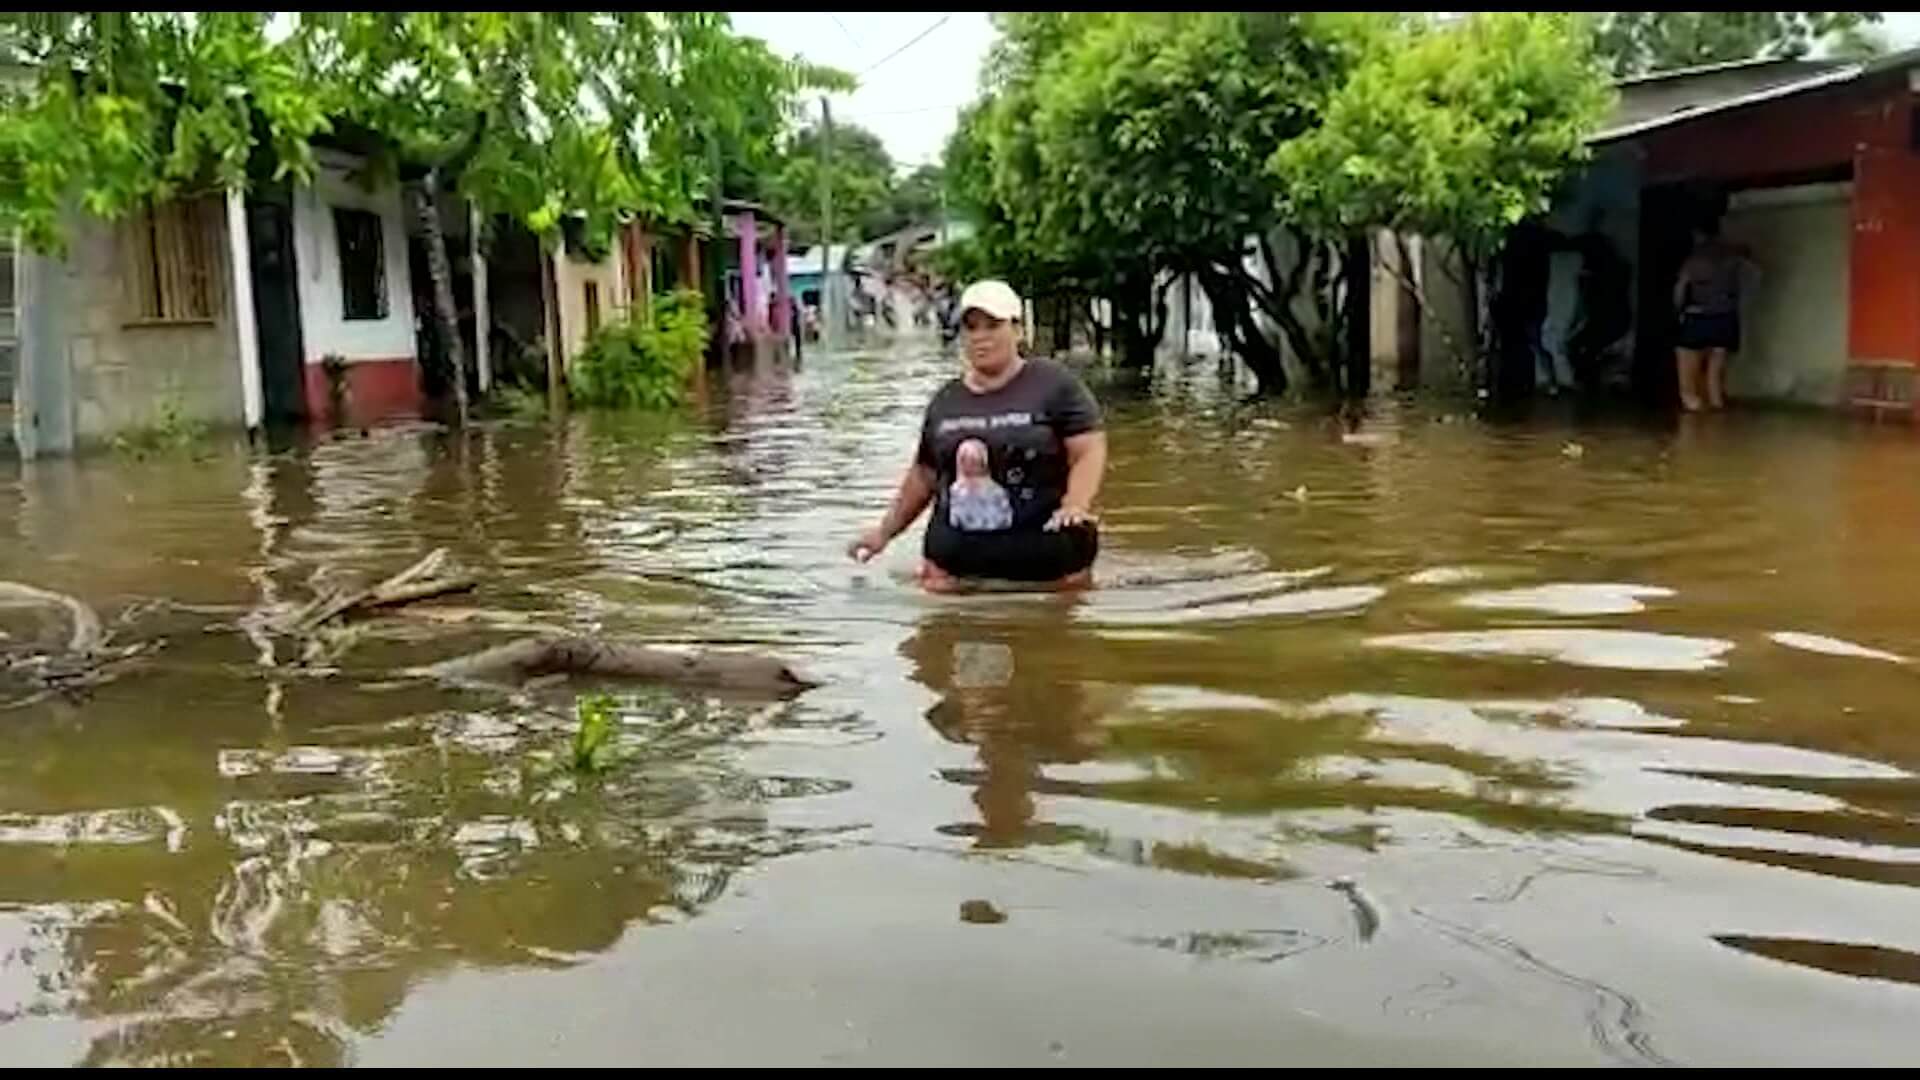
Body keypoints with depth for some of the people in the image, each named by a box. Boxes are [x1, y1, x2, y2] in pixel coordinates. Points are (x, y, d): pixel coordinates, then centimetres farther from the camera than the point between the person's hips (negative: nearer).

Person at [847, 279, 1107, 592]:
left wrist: (1076, 506, -21)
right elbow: (924, 475, 23)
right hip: (956, 555, 4)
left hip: (1042, 546, -3)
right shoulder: (945, 401, 14)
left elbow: (1089, 450, -5)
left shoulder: (1054, 385, 1)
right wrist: (885, 531, 23)